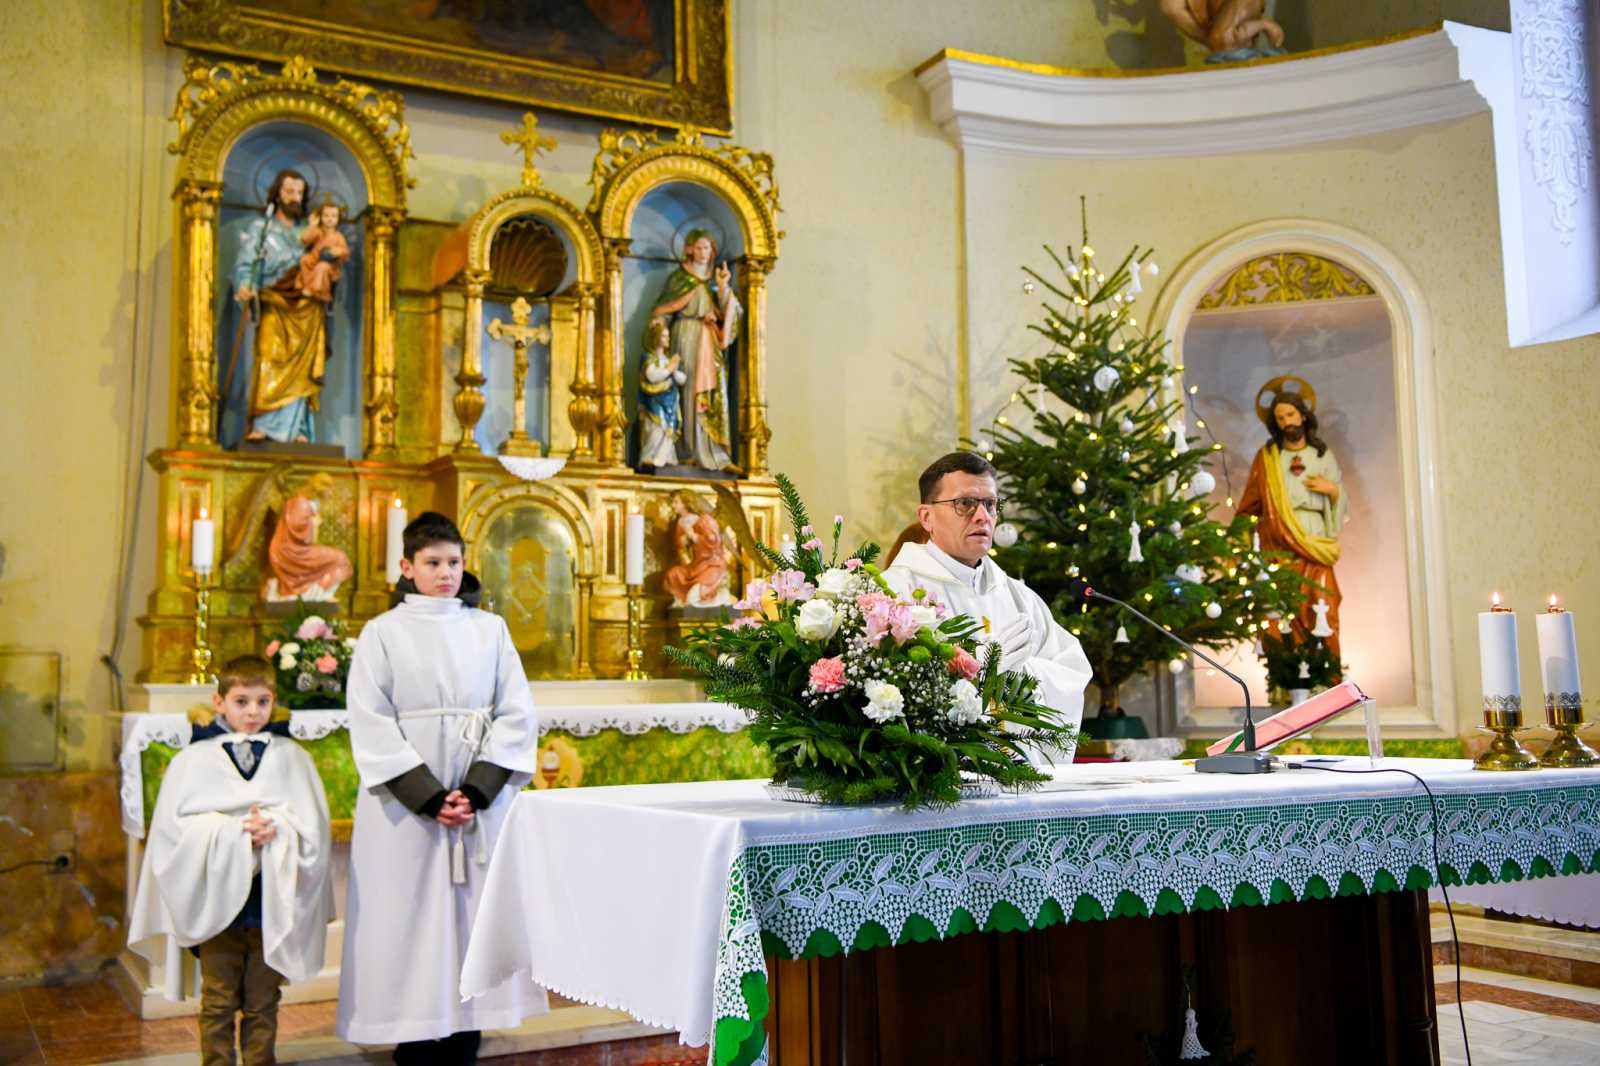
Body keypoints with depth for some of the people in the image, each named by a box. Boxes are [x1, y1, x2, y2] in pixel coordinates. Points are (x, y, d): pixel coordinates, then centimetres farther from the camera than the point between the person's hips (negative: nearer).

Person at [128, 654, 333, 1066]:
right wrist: (232, 829, -19)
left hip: (272, 899, 1)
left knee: (262, 1001, 11)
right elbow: (175, 825, -7)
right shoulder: (194, 760, 0)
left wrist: (276, 827, -20)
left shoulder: (291, 757, 2)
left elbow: (313, 824, -1)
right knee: (218, 1001, 9)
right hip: (216, 897, -1)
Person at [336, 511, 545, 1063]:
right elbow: (371, 727, -5)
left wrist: (478, 791, -10)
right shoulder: (382, 633, 2)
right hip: (406, 807, -2)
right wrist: (430, 798, -12)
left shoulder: (490, 629, 8)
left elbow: (517, 714, 2)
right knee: (411, 919, 0)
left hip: (484, 803, 2)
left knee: (474, 914, 4)